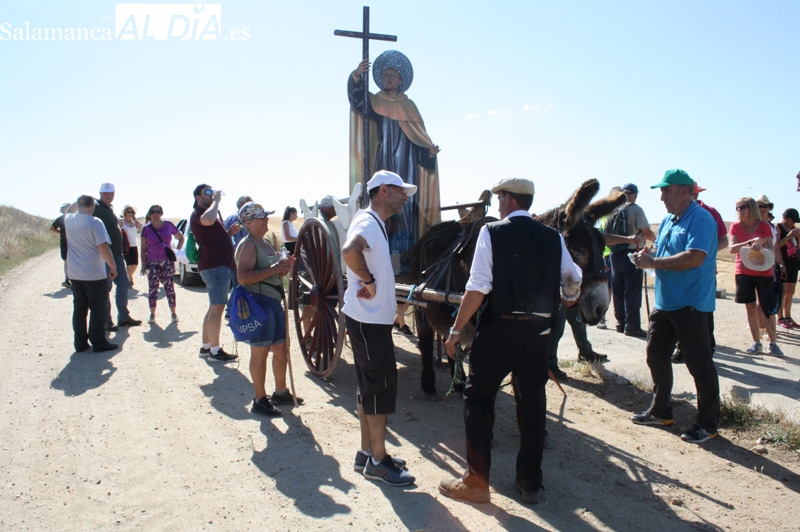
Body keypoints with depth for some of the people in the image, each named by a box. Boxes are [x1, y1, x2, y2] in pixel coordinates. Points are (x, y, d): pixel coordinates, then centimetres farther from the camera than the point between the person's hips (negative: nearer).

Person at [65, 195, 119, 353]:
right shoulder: (94, 223, -14)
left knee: (79, 308, 12)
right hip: (94, 274, -6)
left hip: (74, 273, 6)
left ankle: (80, 343, 17)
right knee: (97, 309, 2)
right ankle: (98, 343, 5)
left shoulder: (68, 220, 5)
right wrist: (113, 267, -13)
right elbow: (103, 247, -20)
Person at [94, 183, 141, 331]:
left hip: (117, 254, 9)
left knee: (123, 284, 12)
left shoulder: (110, 208, 17)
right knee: (105, 288, -2)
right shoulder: (96, 208, -10)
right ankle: (106, 321, 6)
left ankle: (124, 317, 21)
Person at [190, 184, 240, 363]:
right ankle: (215, 351, -5)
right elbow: (208, 220, -35)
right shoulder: (198, 214, -9)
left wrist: (230, 232, 10)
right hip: (214, 266, -10)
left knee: (214, 308, 14)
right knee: (217, 308, -9)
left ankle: (205, 346, 22)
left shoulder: (213, 212, 23)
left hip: (222, 265, 10)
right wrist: (216, 201, -20)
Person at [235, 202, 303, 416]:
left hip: (274, 301, 9)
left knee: (281, 349, 15)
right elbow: (243, 277, -24)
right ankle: (260, 400, 9)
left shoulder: (266, 243, 17)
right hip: (258, 302, -9)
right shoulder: (247, 245, -12)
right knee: (260, 352, -1)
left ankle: (280, 392, 30)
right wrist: (273, 269, -24)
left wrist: (284, 267, 7)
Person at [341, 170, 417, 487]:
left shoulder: (374, 223, 14)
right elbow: (349, 251, -39)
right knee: (380, 388, -2)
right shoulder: (368, 222, -18)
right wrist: (369, 281, -26)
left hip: (375, 319, 10)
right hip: (368, 321, -10)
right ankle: (377, 462, 9)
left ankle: (367, 453, 27)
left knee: (370, 388, 16)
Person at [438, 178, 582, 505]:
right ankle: (530, 484, 25)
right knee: (533, 404, 13)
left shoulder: (492, 233, -8)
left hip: (499, 329, -4)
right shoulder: (552, 237, 5)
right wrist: (568, 298, 36)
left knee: (478, 400, 9)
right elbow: (573, 279, 13)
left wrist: (456, 330, -7)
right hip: (539, 331, 5)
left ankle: (476, 482, 14)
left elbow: (478, 288, -14)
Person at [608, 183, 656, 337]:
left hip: (615, 254, 6)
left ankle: (620, 323, 19)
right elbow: (646, 232, -14)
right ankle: (632, 326, -1)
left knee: (618, 291, 12)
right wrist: (656, 240, 5)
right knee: (632, 292, -2)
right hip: (631, 253, -6)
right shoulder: (636, 209, -10)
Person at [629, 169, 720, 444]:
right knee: (656, 357, 15)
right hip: (664, 302, 9)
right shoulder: (667, 220, 14)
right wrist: (646, 256, -3)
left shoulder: (701, 219, -14)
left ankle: (708, 424, 13)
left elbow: (694, 257, -27)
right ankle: (660, 411, 30)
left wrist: (653, 262, -22)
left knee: (700, 365, 0)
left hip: (691, 305, -9)